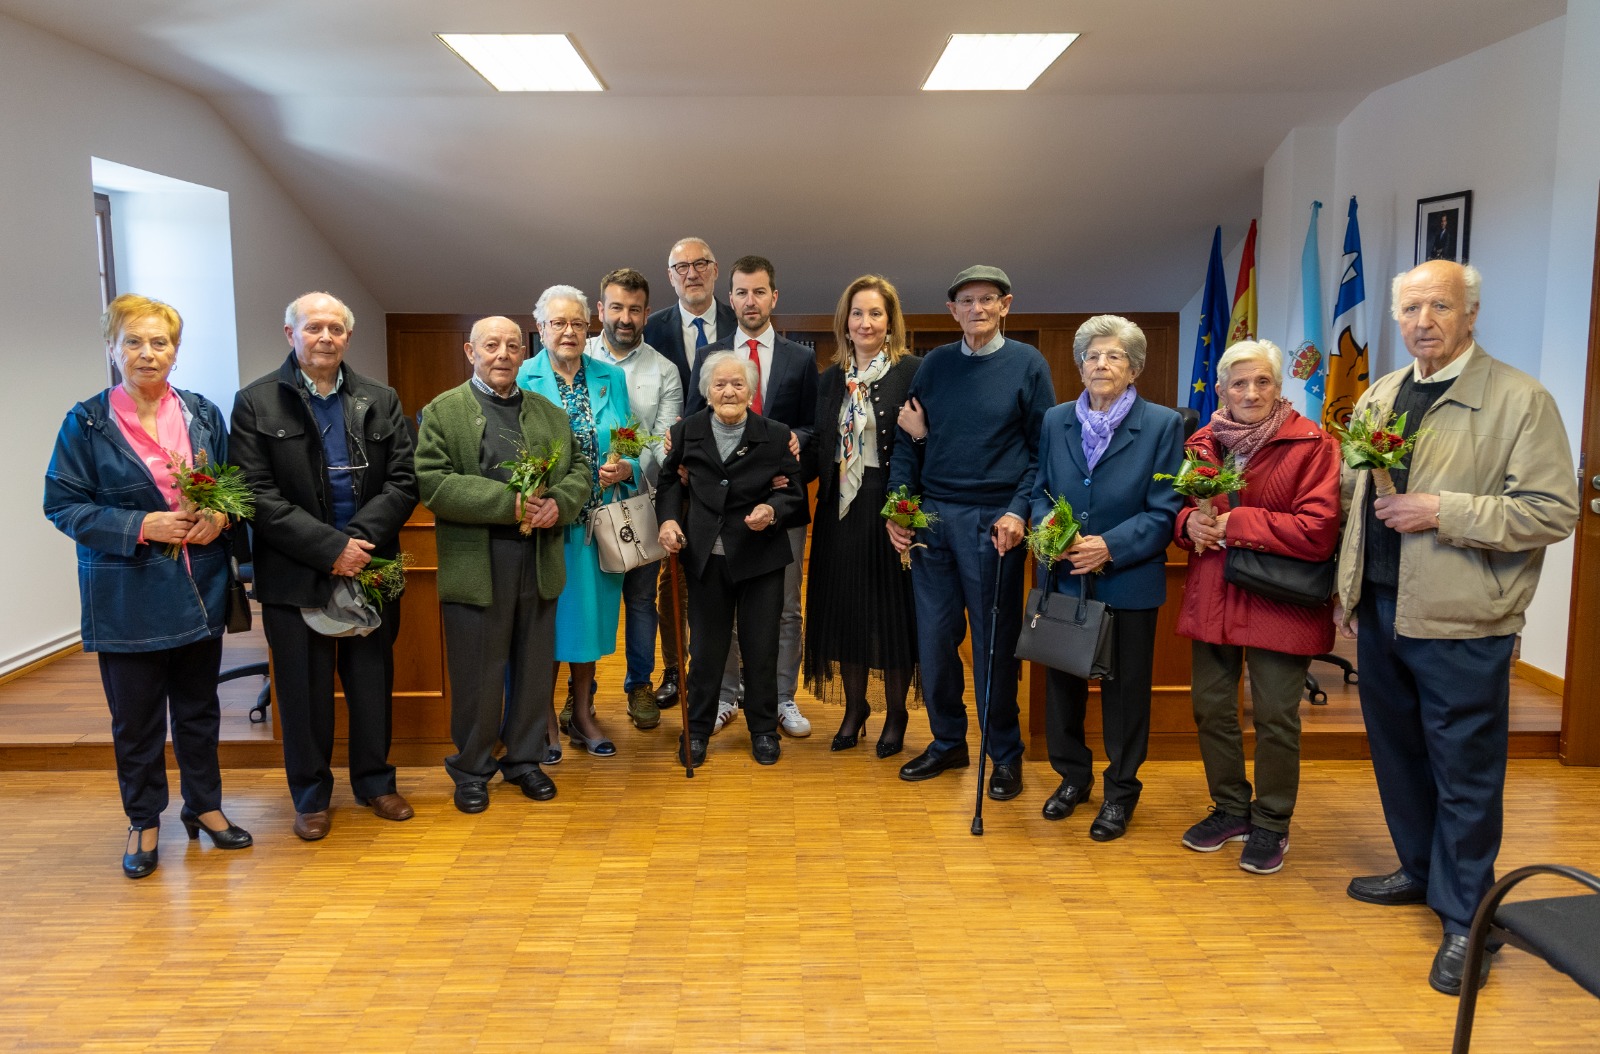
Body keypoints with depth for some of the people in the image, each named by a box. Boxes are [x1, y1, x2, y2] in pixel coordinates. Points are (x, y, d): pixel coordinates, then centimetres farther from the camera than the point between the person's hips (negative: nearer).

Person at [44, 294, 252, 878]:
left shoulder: (204, 414, 5)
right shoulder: (86, 423, -5)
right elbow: (64, 504, -7)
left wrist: (220, 514, -9)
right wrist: (140, 526, -19)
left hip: (200, 590, 3)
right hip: (128, 596, -3)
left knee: (199, 707, 15)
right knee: (136, 718, 8)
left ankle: (203, 804, 32)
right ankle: (144, 823, 25)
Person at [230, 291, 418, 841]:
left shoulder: (381, 401, 7)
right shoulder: (256, 403, -2)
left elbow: (403, 482, 0)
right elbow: (259, 496, -10)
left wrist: (361, 538, -15)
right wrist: (329, 548, -17)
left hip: (369, 565, 3)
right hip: (295, 574, -2)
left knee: (373, 680, 12)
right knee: (304, 687, 7)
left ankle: (374, 780, 29)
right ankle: (311, 795, 23)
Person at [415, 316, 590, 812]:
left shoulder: (551, 413, 15)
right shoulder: (442, 412, 0)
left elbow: (578, 471, 13)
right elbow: (432, 483, -12)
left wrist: (558, 503, -10)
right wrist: (507, 504, -18)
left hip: (540, 562, 4)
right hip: (475, 565, -4)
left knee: (535, 669, 12)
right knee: (476, 675, 5)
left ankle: (524, 759, 28)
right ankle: (472, 770, 21)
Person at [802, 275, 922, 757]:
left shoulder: (913, 372, -6)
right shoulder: (831, 379, 9)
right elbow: (820, 447, 10)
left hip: (891, 509, -4)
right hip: (841, 510, 5)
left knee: (893, 610, 4)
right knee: (845, 609, 11)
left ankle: (896, 713, 21)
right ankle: (854, 706, 28)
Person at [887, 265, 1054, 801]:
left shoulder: (1027, 364, 1)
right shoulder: (935, 364, 9)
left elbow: (1044, 449, -2)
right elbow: (907, 441, 11)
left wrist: (1019, 511, -14)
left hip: (993, 521, -3)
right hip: (932, 516, 3)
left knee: (994, 642, 4)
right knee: (934, 637, 7)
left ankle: (1005, 754, 19)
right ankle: (947, 741, 25)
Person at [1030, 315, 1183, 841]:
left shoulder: (1163, 425, -5)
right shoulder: (1055, 421, 6)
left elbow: (1165, 511, -10)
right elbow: (1039, 491, 9)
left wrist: (1110, 546, -21)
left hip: (1129, 581, -3)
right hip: (1064, 577, 4)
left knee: (1125, 687, 8)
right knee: (1062, 679, 13)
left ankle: (1121, 789, 25)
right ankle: (1072, 775, 33)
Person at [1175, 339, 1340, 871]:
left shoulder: (1311, 445, -10)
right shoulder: (1201, 444, 6)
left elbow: (1317, 531, -18)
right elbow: (1179, 509, 18)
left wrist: (1234, 523, -17)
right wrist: (1190, 521, -6)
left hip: (1280, 602, -5)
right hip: (1212, 598, 5)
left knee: (1274, 716, 3)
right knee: (1211, 707, 12)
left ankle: (1272, 824, 22)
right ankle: (1230, 809, 31)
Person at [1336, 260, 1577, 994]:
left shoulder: (1520, 400, -8)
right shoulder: (1379, 398, 11)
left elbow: (1553, 512, -14)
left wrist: (1442, 511, -21)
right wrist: (1346, 591, 13)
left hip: (1459, 625, -6)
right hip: (1380, 610, 6)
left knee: (1465, 774, 4)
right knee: (1397, 754, 18)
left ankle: (1464, 918, 17)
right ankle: (1420, 871, 37)